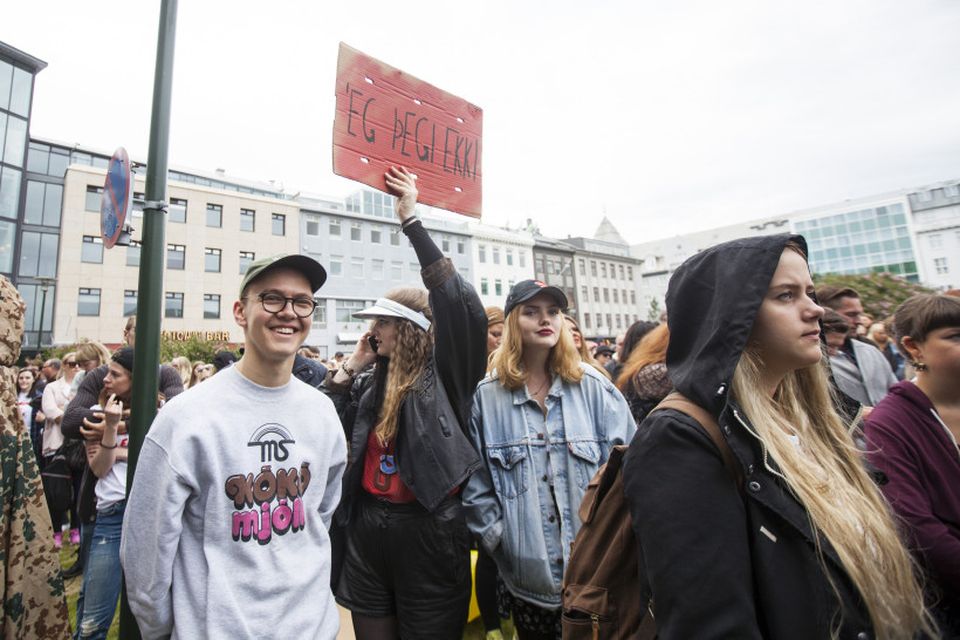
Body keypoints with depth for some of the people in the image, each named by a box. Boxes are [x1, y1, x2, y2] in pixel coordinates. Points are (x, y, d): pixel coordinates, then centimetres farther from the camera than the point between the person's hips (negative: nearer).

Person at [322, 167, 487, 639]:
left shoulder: (443, 374, -9)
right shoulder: (373, 384, 7)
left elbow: (461, 305, -24)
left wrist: (410, 220, -21)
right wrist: (350, 365, 1)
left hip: (427, 533, -5)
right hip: (367, 530, 6)